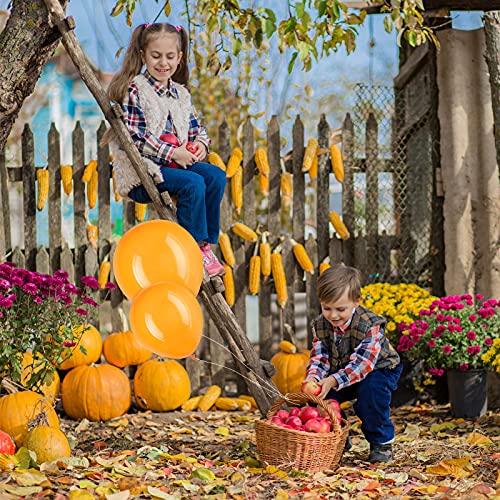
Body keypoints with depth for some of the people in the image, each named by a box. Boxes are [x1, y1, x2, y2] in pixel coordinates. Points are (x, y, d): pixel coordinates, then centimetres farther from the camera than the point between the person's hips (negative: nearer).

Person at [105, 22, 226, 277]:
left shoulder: (181, 93, 15)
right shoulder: (134, 91, -8)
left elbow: (195, 127, 22)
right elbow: (134, 137, -15)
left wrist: (200, 143, -4)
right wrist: (172, 153, -19)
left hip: (180, 159, 7)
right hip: (142, 170, -7)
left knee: (216, 176, -13)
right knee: (193, 183, -28)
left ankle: (207, 243, -8)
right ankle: (195, 248, -19)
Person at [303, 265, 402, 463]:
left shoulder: (370, 326, -31)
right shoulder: (320, 326, -12)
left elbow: (362, 363, -38)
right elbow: (319, 357, -14)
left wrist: (334, 380, -51)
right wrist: (313, 377, -39)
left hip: (378, 369, -6)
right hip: (339, 372, 6)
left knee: (371, 390, -36)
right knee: (319, 394, -15)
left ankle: (381, 443, -16)